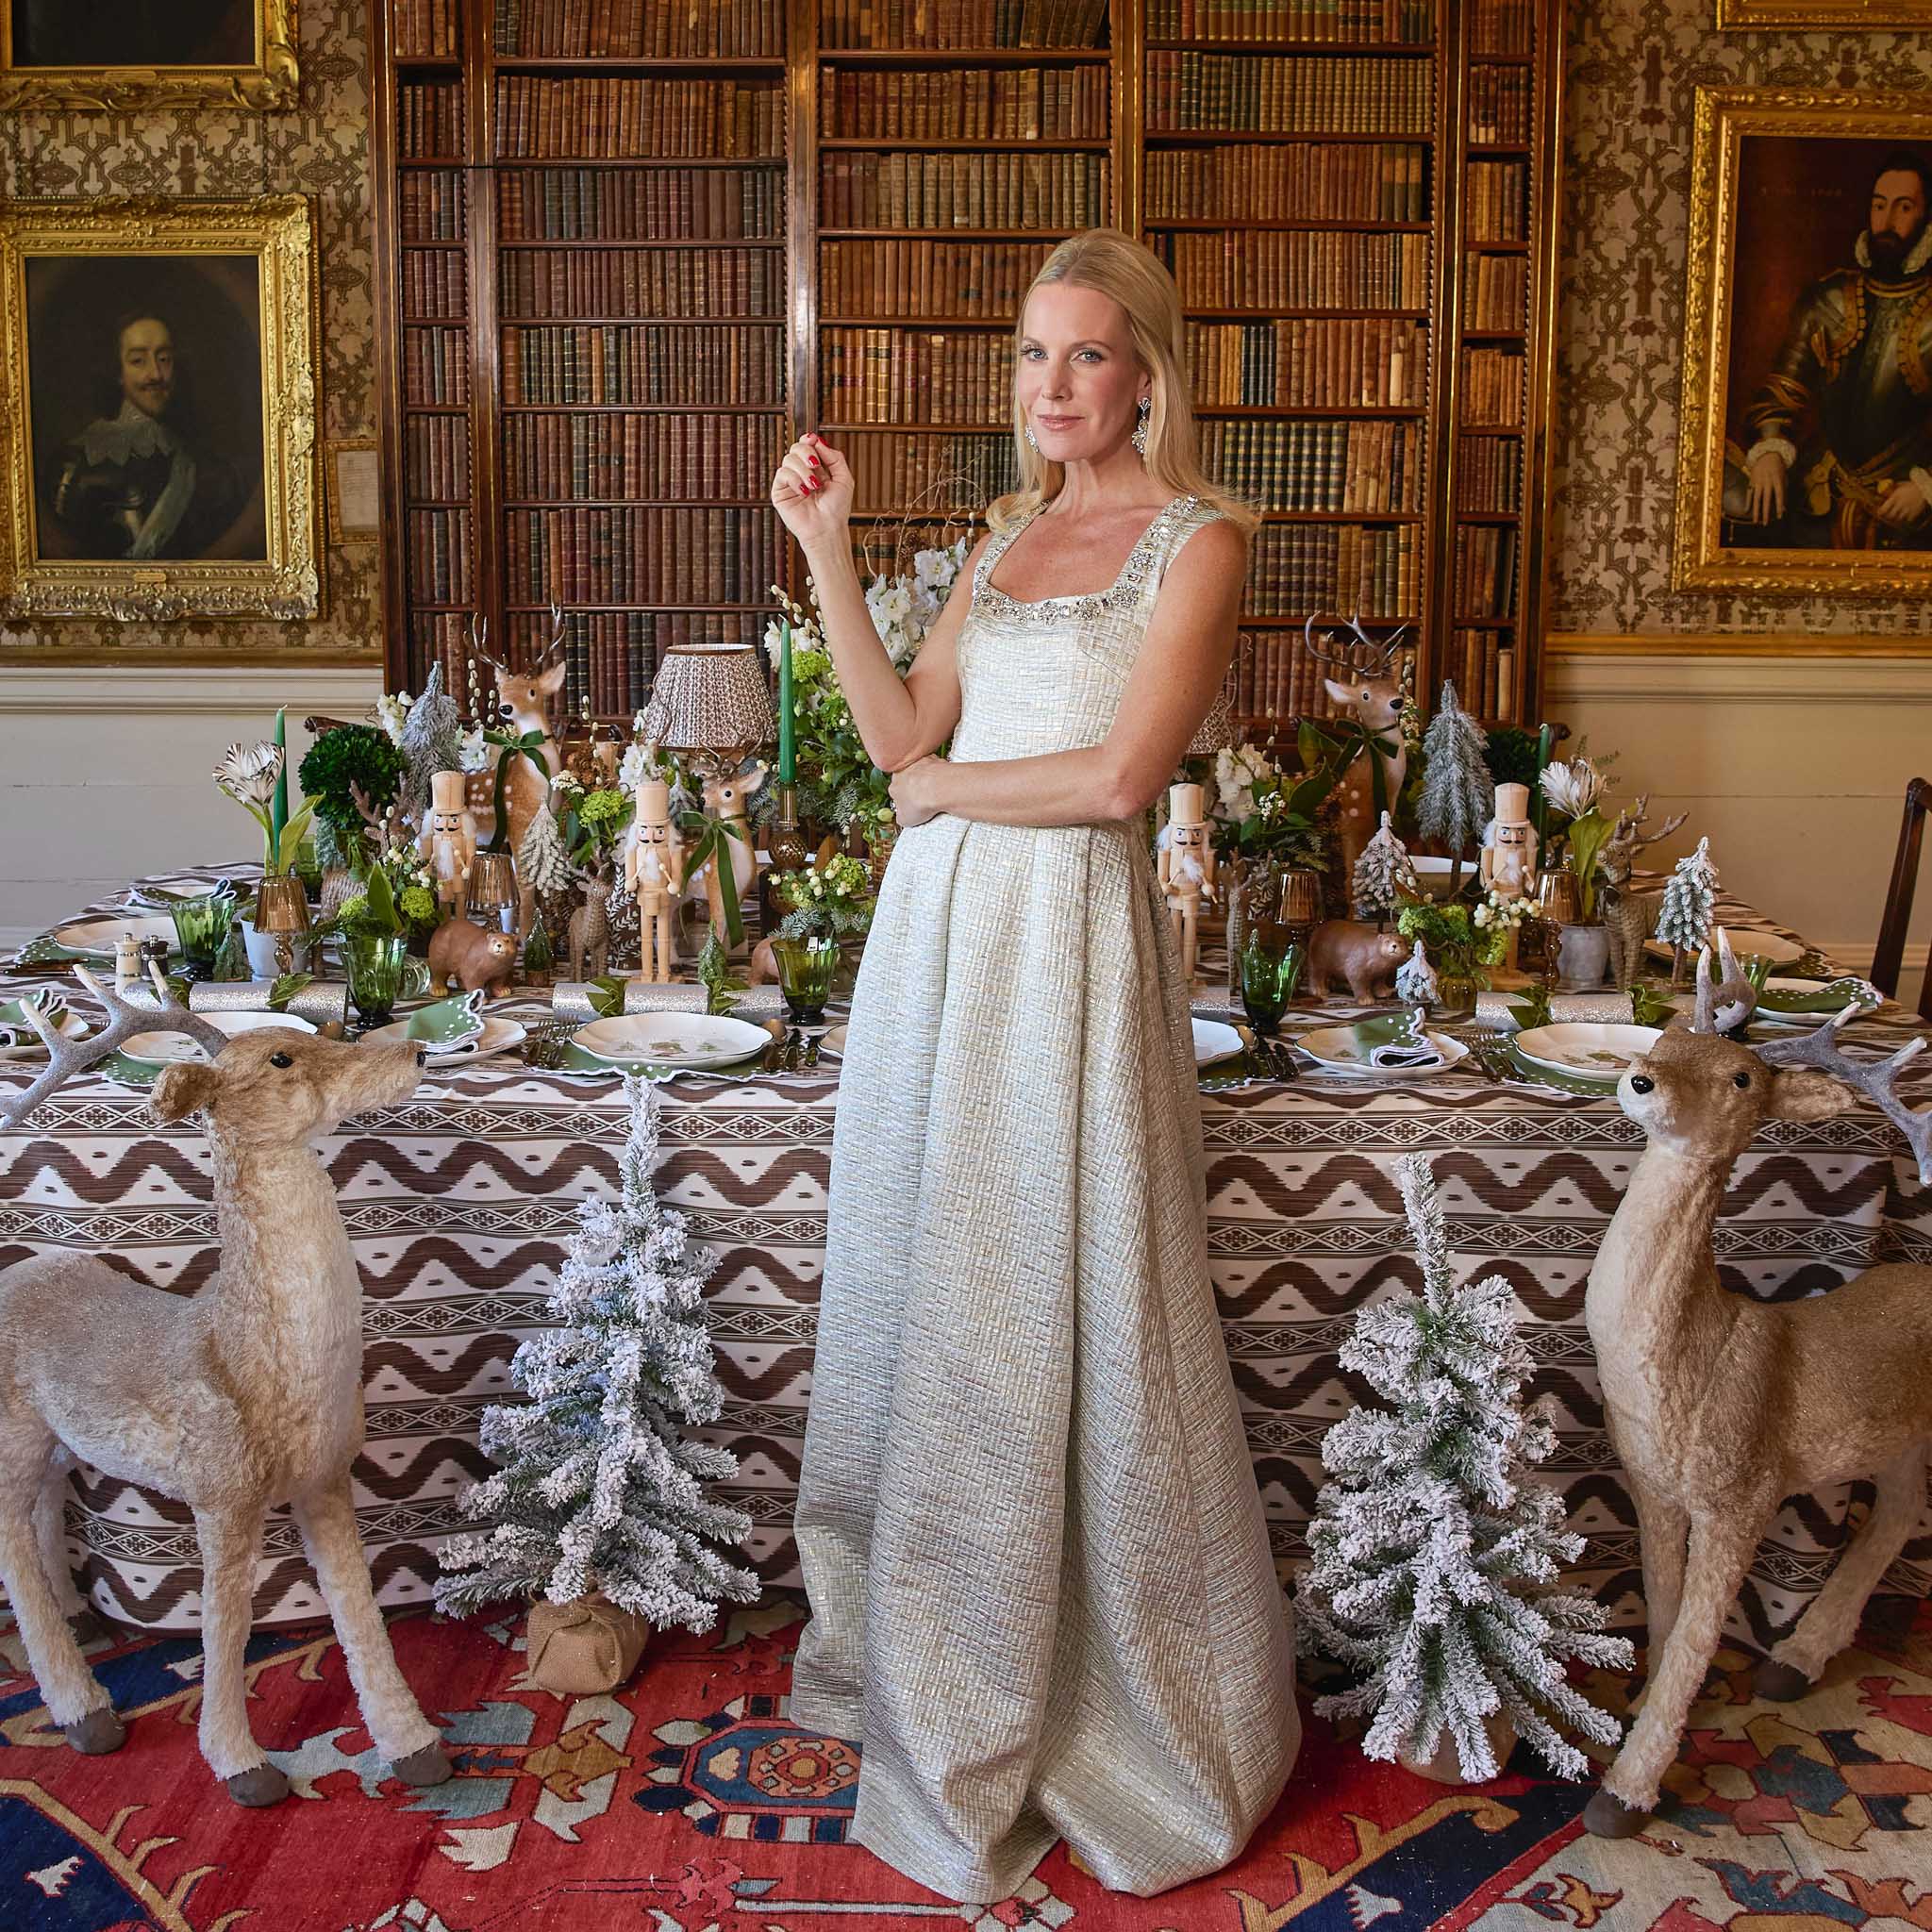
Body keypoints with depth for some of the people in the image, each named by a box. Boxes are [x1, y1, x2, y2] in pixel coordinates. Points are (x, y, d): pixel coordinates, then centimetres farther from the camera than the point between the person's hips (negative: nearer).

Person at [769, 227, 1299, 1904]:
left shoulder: (1198, 537, -5)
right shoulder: (1011, 536, 17)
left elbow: (1121, 777, -15)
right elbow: (901, 731, 8)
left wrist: (950, 783, -4)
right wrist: (825, 549, 4)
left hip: (1073, 935, -7)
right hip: (941, 927, 7)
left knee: (1061, 1304, 0)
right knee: (930, 1291, 13)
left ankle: (1120, 1693, 20)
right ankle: (936, 1655, 32)